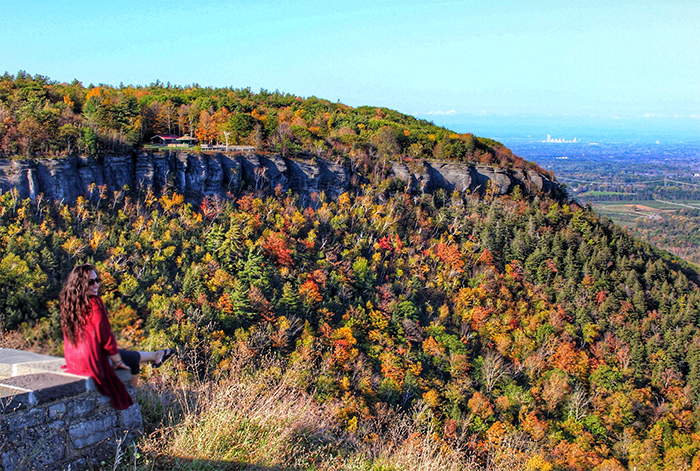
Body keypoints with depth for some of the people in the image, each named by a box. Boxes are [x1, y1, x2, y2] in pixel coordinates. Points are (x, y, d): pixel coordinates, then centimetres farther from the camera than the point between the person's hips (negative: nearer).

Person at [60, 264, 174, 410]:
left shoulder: (67, 302, 1)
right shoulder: (93, 303, -23)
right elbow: (105, 336, -20)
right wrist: (117, 361, -4)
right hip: (93, 361, -7)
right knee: (133, 358, 21)